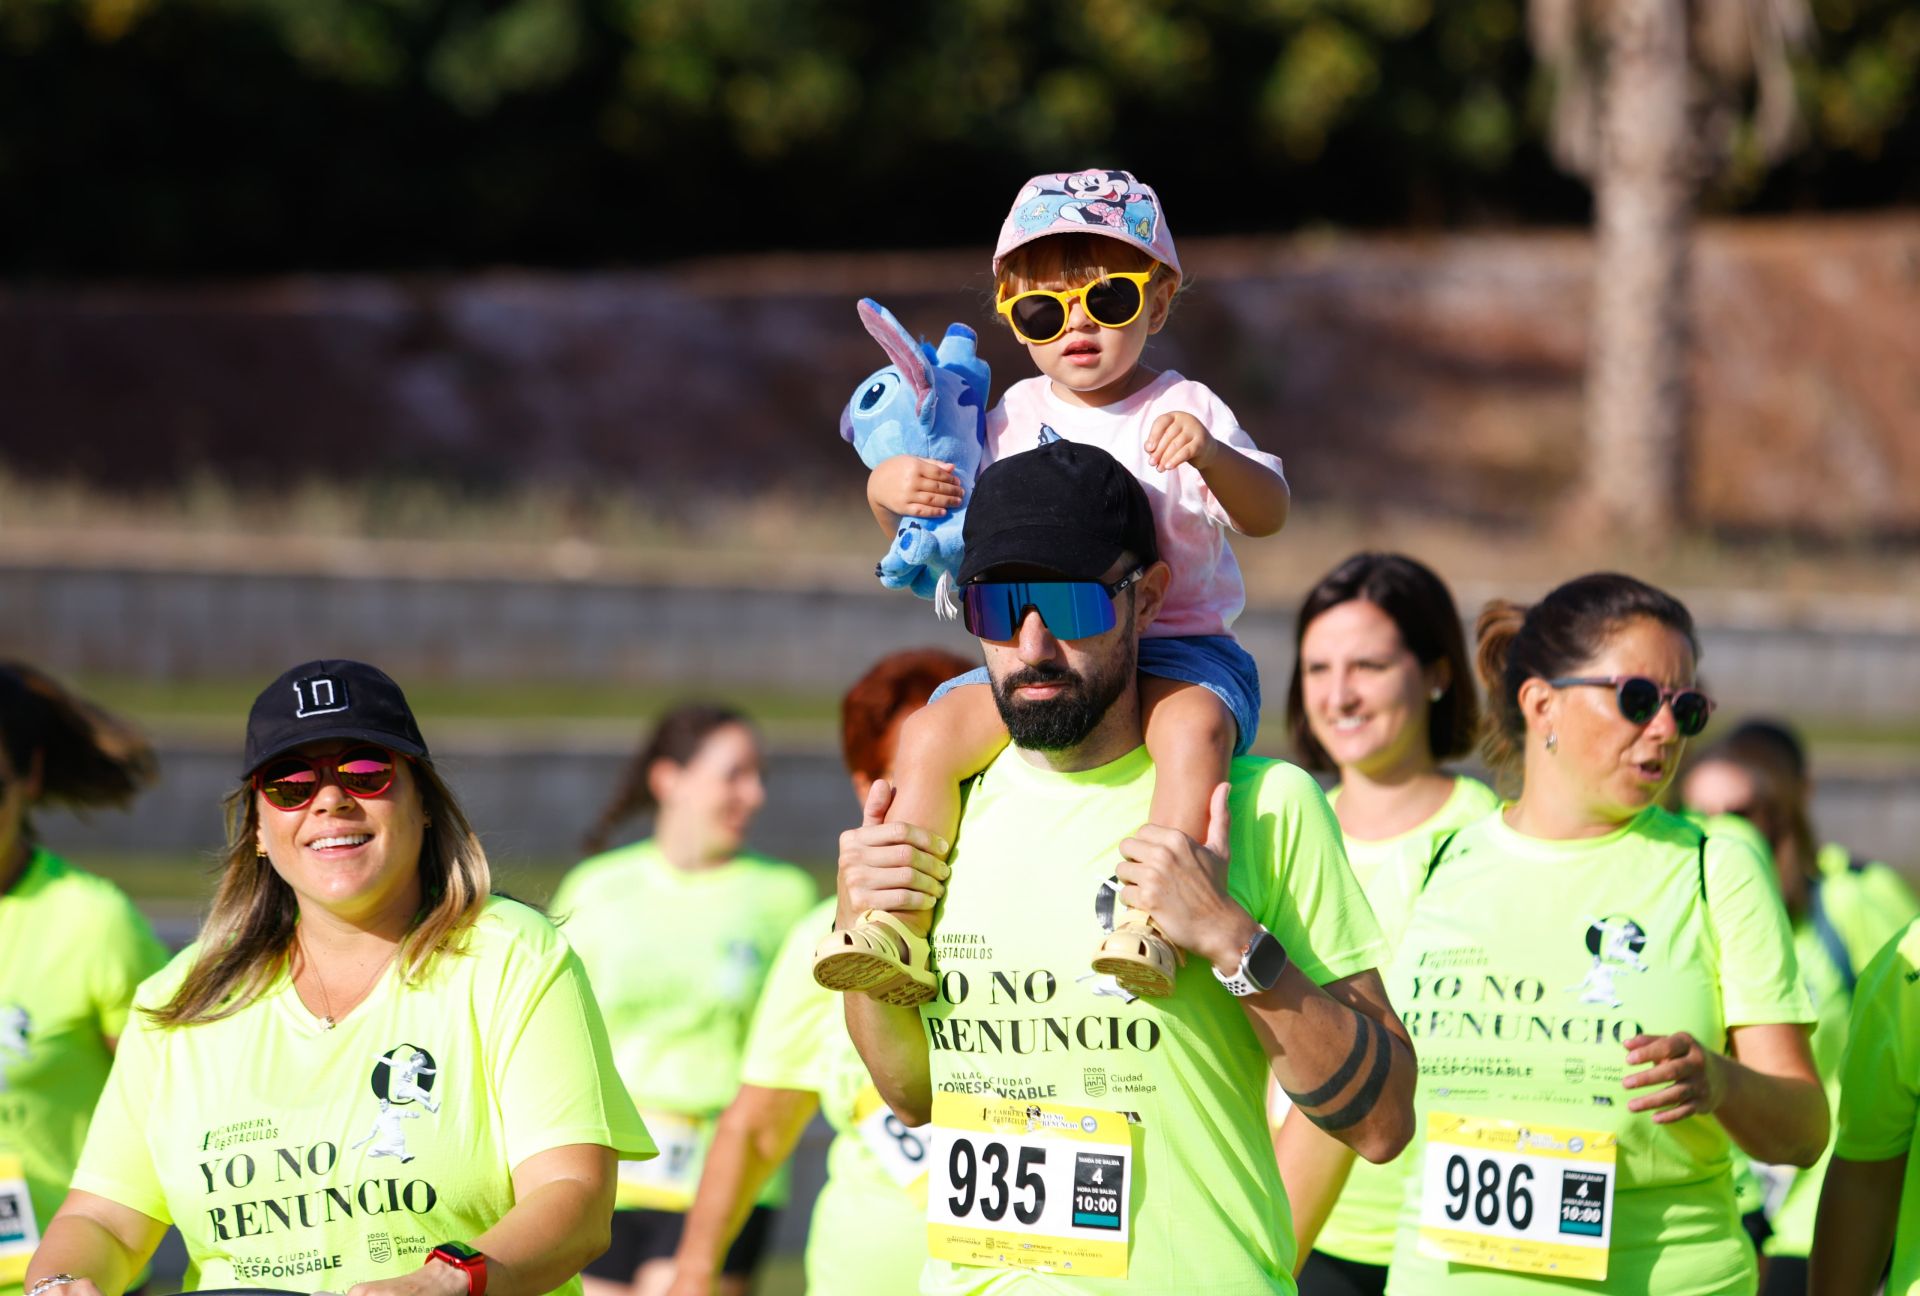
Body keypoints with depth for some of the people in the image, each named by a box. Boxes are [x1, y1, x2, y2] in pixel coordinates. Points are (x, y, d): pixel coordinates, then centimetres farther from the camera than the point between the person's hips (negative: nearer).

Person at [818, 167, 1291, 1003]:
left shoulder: (1184, 410, 2)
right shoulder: (1015, 417, 12)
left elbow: (1267, 515, -10)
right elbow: (935, 543, 13)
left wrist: (1211, 455, -31)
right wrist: (889, 494, -11)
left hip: (1177, 645, -4)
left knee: (1194, 722, -36)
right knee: (931, 732, -19)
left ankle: (1156, 922, -44)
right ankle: (894, 927, -18)